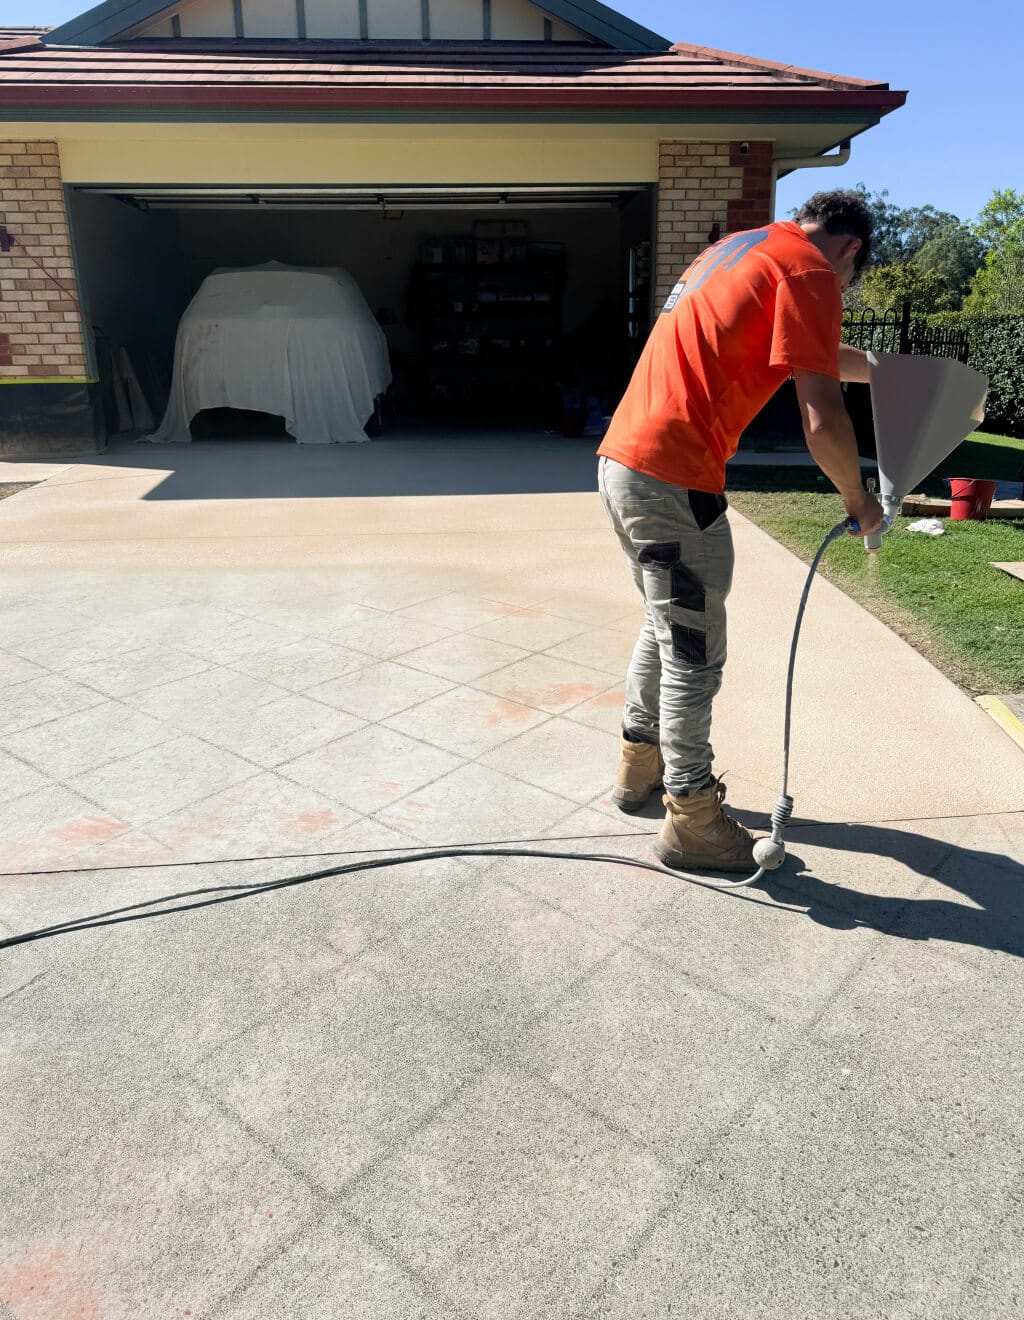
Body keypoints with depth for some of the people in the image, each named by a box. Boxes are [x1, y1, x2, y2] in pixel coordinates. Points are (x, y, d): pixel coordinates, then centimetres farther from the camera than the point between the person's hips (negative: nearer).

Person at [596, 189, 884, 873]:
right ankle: (692, 821, 13)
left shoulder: (745, 247, 22)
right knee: (695, 654, 0)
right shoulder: (810, 270, -7)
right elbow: (822, 420, -15)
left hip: (623, 460, 10)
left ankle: (640, 763, 36)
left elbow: (804, 353, 37)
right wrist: (859, 500, 1)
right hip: (673, 481, -10)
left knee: (668, 625, 23)